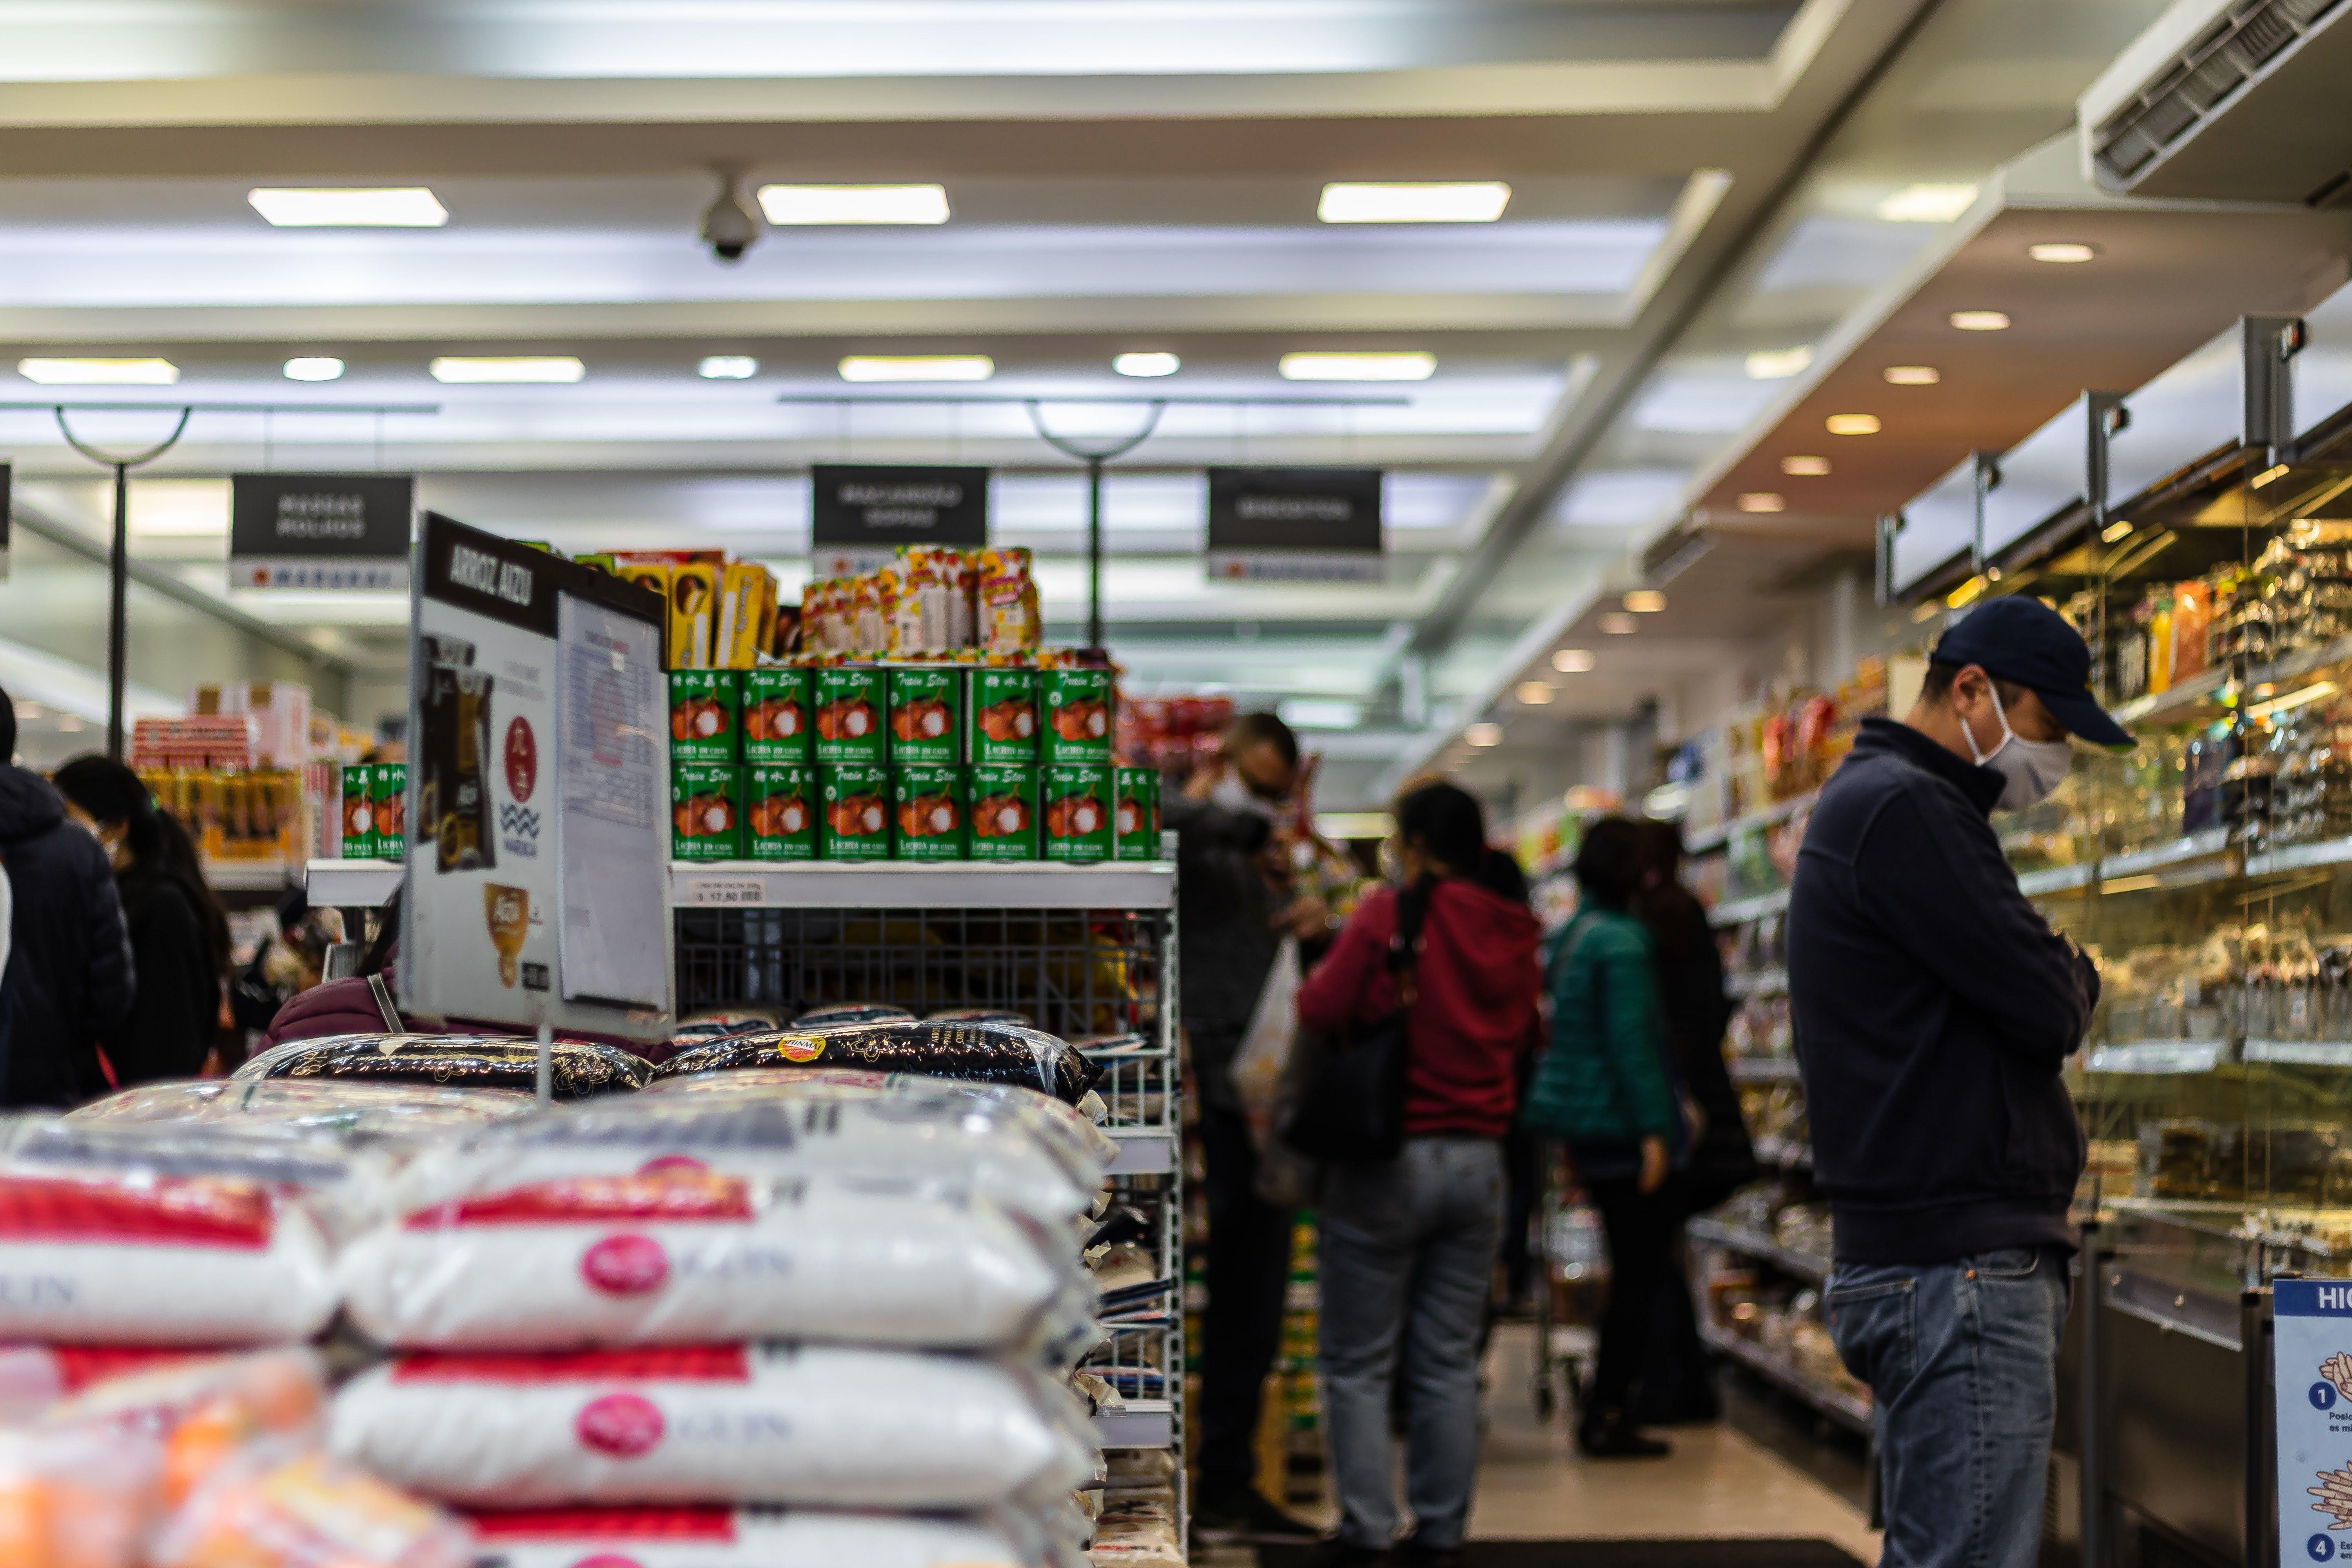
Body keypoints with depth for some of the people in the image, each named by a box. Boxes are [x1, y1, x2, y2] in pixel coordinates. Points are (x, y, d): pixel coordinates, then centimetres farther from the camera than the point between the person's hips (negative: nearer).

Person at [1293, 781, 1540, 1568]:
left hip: (1389, 1158, -5)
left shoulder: (1390, 913, -13)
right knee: (1450, 1362, 10)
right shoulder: (1512, 931, 5)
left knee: (1359, 1363, 4)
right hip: (1479, 1161, 5)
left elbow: (1323, 1010, -15)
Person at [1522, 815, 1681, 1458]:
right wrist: (1654, 1132, -18)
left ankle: (1605, 1412, 19)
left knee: (1632, 1273, 16)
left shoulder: (1569, 936, 12)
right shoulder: (1622, 942, -15)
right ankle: (1607, 1416, -1)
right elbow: (1632, 1042, -19)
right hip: (1621, 1128, -9)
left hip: (1582, 1124, 9)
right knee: (1641, 1277, -3)